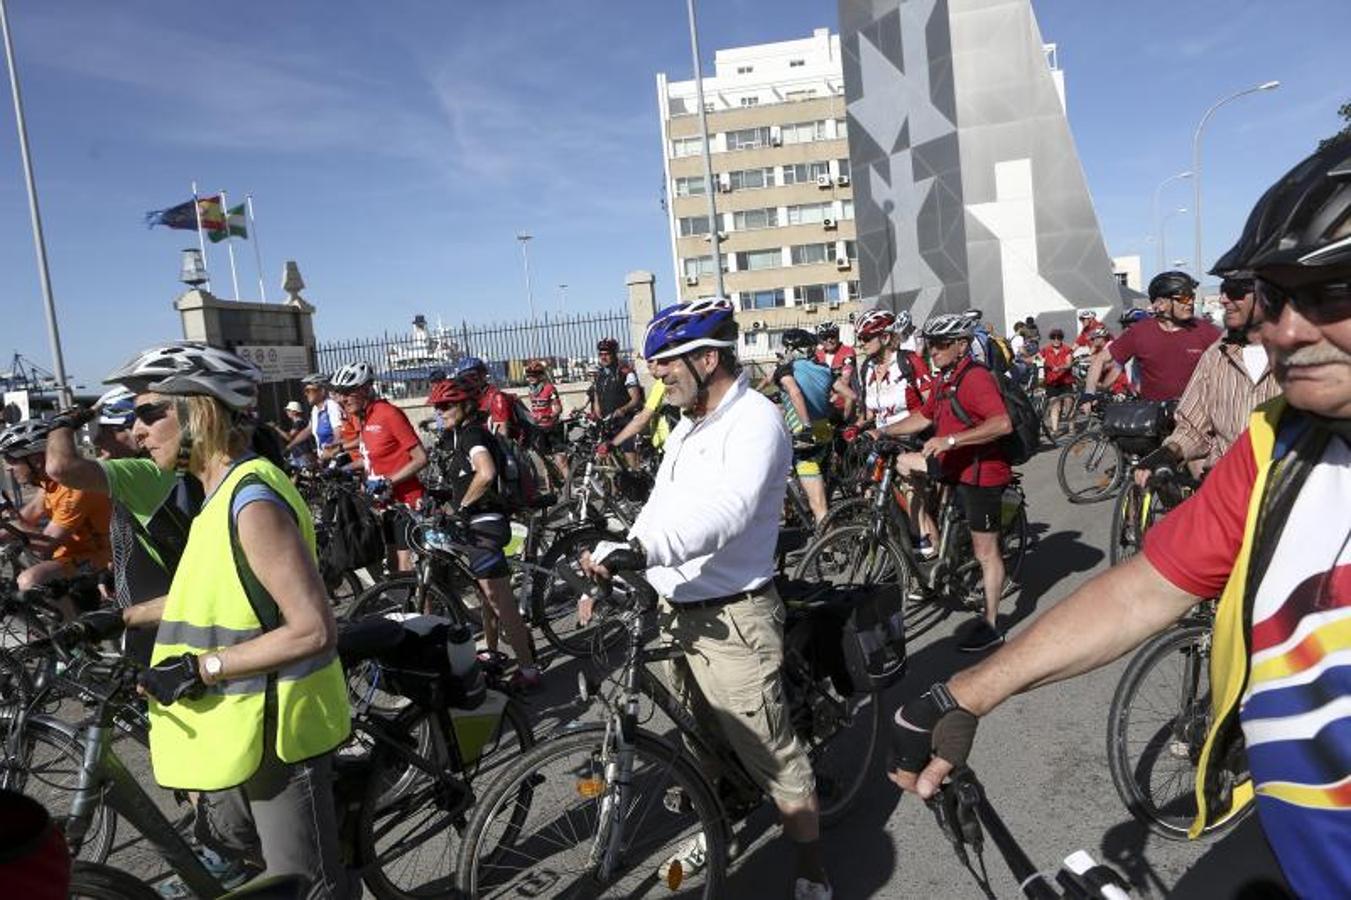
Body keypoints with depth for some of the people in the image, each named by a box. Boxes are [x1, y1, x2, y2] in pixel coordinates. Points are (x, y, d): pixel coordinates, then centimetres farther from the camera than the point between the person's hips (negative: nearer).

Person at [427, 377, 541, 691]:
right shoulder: (459, 435, 15)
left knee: (501, 603, -9)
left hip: (484, 525, -11)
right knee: (489, 596, 23)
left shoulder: (472, 433, -16)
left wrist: (462, 506, -21)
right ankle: (492, 653, 39)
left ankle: (528, 671, -4)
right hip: (477, 524, 11)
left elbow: (486, 473, -34)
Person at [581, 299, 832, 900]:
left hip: (731, 618, -8)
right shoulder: (687, 428, 14)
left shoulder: (755, 421, -17)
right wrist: (608, 571, 2)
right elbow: (661, 509, 14)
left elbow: (725, 512, -33)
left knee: (770, 752, 2)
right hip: (678, 611, 9)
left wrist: (637, 550, -45)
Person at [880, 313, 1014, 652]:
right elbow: (924, 417, 21)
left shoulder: (976, 377, -20)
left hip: (980, 471, -9)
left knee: (985, 550, -1)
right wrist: (884, 431, 12)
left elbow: (1003, 423, -32)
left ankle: (990, 626, 9)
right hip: (952, 465, 9)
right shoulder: (944, 380, 11)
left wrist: (950, 439, -36)